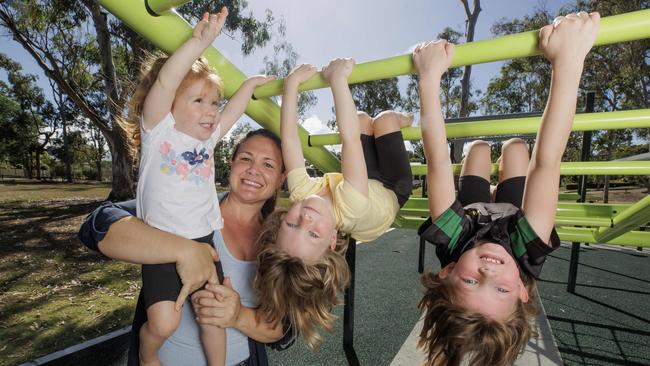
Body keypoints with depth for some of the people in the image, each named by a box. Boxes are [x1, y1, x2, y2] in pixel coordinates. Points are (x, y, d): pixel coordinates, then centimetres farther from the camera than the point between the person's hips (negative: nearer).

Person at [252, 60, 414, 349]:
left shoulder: (300, 193, -39)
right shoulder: (350, 208, -51)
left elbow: (289, 136, -36)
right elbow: (349, 138, -56)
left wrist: (292, 82, -33)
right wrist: (338, 79, -52)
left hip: (371, 184, 4)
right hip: (392, 189, -4)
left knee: (363, 119, 12)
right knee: (385, 119, -3)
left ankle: (403, 120, 48)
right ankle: (401, 120, 39)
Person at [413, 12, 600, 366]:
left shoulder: (451, 245, -48)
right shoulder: (527, 255, -49)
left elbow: (437, 160, -54)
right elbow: (547, 162, -56)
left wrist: (429, 76, -52)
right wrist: (568, 60, -57)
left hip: (472, 215, 1)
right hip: (509, 215, 0)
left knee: (478, 147, 16)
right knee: (515, 147, 12)